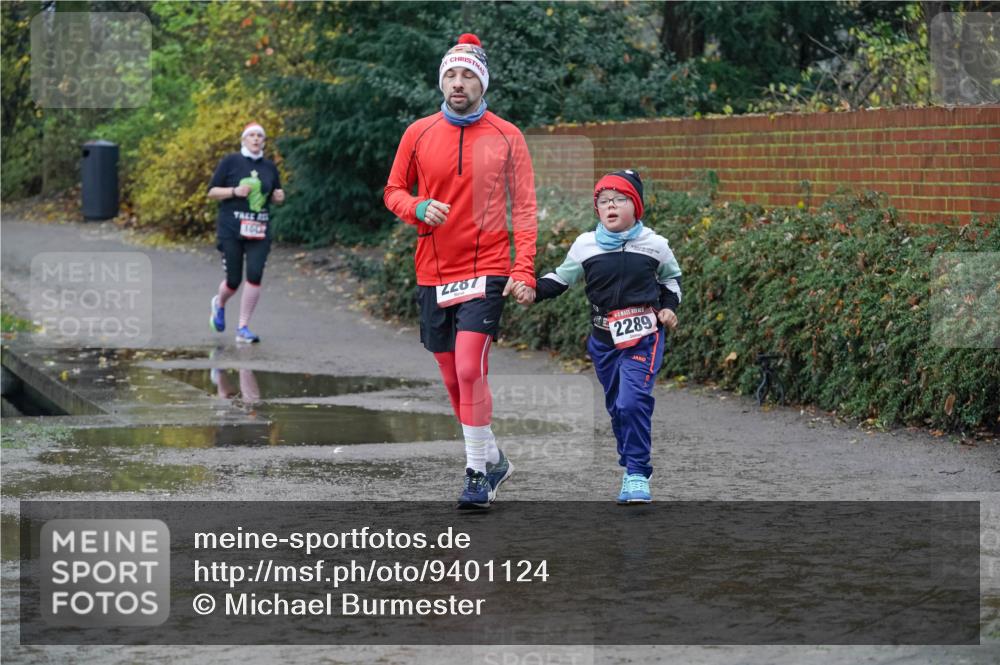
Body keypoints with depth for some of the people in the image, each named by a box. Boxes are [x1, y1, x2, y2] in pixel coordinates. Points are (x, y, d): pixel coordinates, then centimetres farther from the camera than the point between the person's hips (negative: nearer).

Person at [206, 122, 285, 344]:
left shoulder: (269, 167, 10)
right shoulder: (230, 162, -1)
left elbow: (275, 194, 23)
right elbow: (212, 192, -1)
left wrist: (279, 196, -1)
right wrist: (235, 191, -17)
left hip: (259, 232, 3)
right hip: (231, 231, -3)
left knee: (255, 275, -13)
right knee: (233, 280, -1)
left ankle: (243, 328, -3)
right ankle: (219, 304, 37)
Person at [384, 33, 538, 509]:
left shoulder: (506, 137, 1)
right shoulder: (418, 134, 6)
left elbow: (524, 206, 2)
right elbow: (393, 191, 13)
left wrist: (524, 269, -8)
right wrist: (419, 209, -10)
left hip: (486, 269, -3)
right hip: (433, 273, 4)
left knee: (470, 371, -16)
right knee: (453, 379, 9)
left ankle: (477, 472, -7)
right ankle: (492, 459, 27)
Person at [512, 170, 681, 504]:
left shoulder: (654, 244, 0)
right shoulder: (585, 246, 1)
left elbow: (671, 277, 18)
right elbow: (561, 279, 8)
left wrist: (668, 307, 4)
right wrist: (533, 291, -9)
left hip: (643, 336, -3)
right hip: (603, 339, 3)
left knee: (632, 402, -18)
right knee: (616, 406, 13)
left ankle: (637, 475, -11)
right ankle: (630, 463, 31)